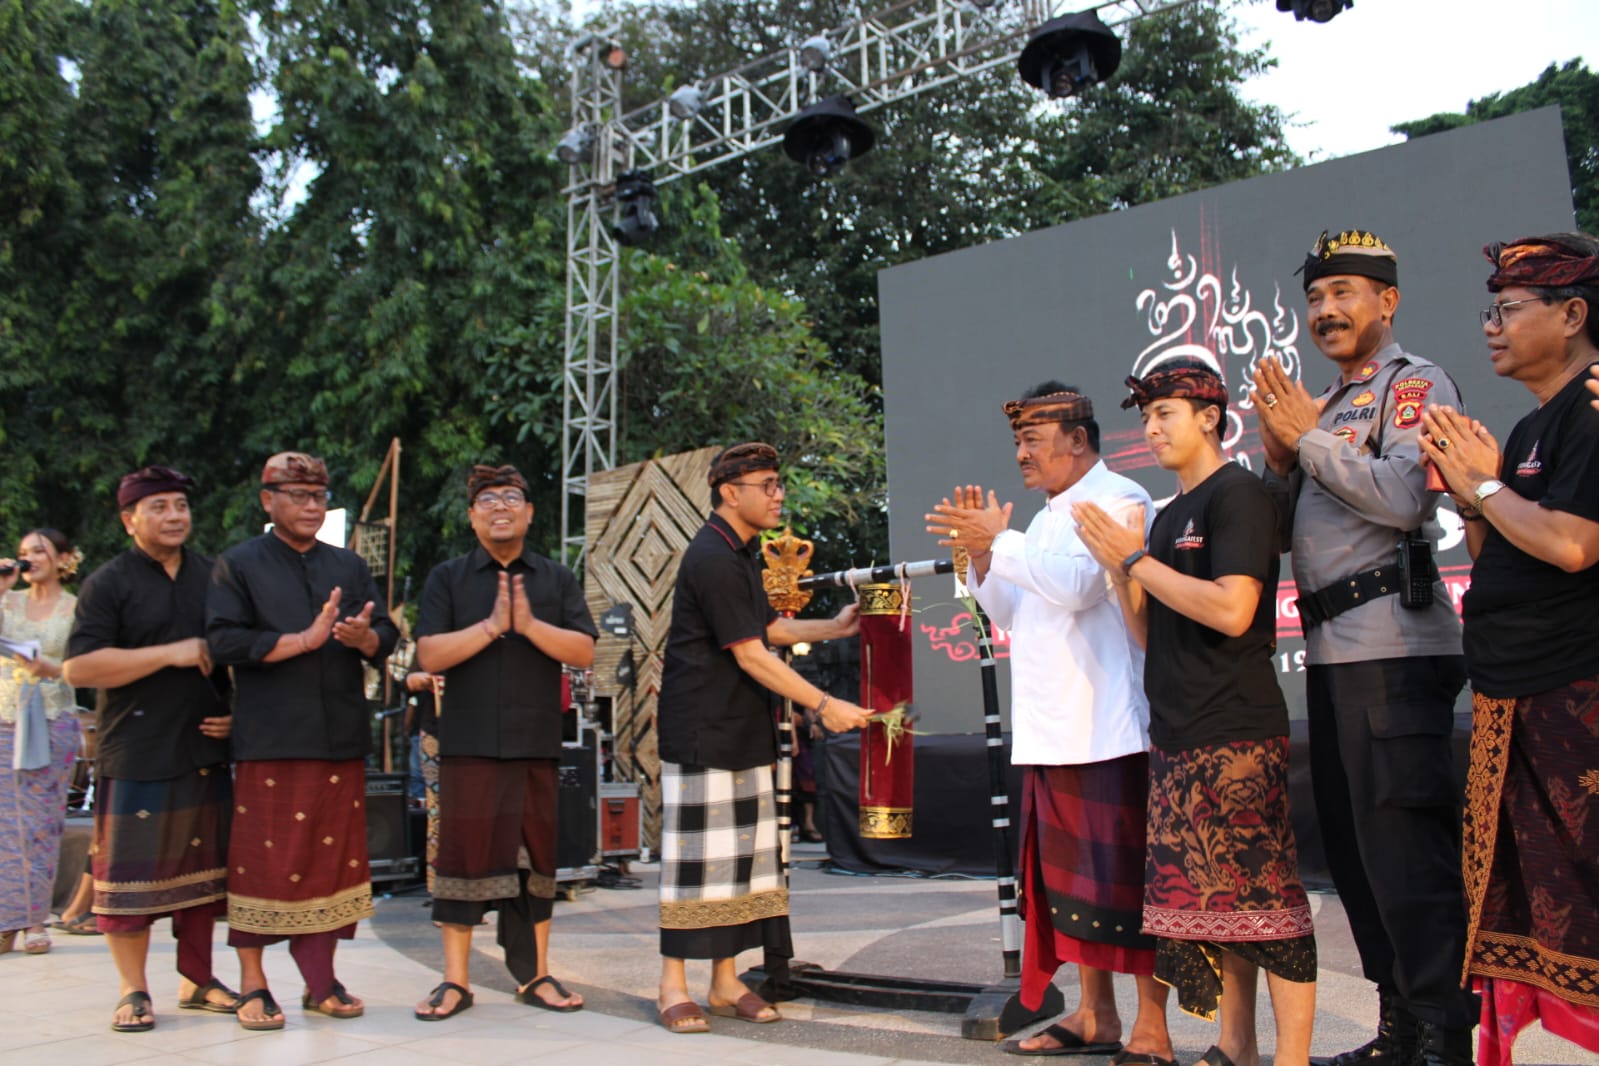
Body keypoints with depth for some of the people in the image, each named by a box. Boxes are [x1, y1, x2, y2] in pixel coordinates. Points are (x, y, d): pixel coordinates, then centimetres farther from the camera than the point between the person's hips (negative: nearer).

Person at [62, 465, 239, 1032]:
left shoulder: (213, 577, 12)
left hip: (206, 751, 4)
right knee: (132, 871, 0)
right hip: (137, 756, -4)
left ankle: (197, 979, 22)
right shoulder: (108, 583, -2)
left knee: (202, 868, 10)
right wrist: (171, 654, -17)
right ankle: (134, 991, 14)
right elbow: (78, 667, -12)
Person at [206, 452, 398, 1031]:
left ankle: (321, 981, 17)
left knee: (334, 857, 6)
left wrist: (364, 636, -12)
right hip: (270, 740, -4)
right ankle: (253, 985, 12)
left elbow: (386, 638, 11)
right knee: (263, 858, -2)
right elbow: (224, 641, -9)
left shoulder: (349, 566, 16)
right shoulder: (239, 565, 4)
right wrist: (306, 640, -14)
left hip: (342, 741, 4)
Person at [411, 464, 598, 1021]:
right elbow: (430, 655, -5)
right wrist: (492, 624, -14)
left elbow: (584, 651, -2)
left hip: (538, 743, 2)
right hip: (469, 743, -1)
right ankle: (455, 979, 14)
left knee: (539, 856, 7)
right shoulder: (448, 578, 7)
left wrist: (530, 624, -15)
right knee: (464, 852, 1)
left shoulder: (557, 579, 10)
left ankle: (535, 975, 19)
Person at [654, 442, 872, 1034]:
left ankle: (725, 982, 17)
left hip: (742, 732, 9)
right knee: (694, 856, -4)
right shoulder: (712, 559, -16)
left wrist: (832, 627, 15)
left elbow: (767, 627, 26)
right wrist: (825, 705, -16)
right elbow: (750, 656, -18)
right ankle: (674, 986, 8)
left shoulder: (740, 554, 16)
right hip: (701, 734, -9)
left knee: (743, 854, 9)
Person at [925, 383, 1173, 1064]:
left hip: (1109, 728, -9)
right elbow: (1013, 613, 22)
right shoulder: (1048, 517, 22)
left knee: (1124, 875, -4)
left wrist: (1001, 540, -15)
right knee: (1071, 874, 13)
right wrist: (982, 555, 8)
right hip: (1052, 729, 9)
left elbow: (1076, 585, -21)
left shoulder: (1117, 499, -5)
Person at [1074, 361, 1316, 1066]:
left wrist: (1137, 559, -12)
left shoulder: (1237, 493, -6)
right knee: (1211, 893, 11)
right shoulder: (1168, 517, 19)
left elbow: (1232, 609, -20)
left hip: (1237, 735, -8)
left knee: (1263, 892, -4)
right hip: (1179, 738, 8)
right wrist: (1119, 568, 2)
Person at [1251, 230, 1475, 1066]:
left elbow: (1402, 498, -18)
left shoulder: (1415, 384, -1)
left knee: (1404, 848, -8)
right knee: (1352, 846, 12)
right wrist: (1280, 456, 2)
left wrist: (1309, 439, -10)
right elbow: (1284, 529, 19)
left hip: (1393, 644, -9)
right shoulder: (1328, 405, 21)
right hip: (1332, 650, 9)